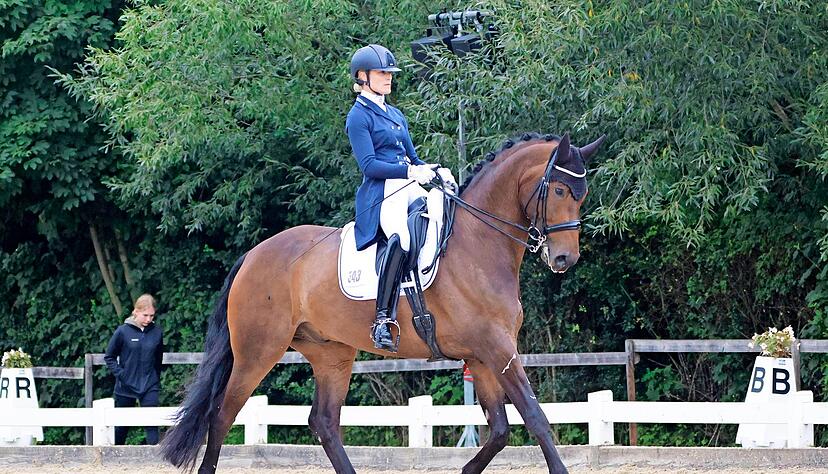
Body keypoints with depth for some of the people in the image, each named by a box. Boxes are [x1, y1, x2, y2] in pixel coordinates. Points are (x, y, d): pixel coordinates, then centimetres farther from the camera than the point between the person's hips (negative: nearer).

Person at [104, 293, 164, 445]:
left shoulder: (156, 332, -1)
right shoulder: (123, 331, -7)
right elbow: (109, 357, 1)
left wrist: (156, 379, 10)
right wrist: (120, 374, -10)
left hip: (150, 387, 1)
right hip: (126, 387, -1)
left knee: (152, 424, -12)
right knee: (121, 426, 12)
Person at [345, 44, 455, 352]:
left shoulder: (395, 115, 26)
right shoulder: (358, 117, 1)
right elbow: (369, 164, -10)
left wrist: (436, 171, 7)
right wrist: (410, 171, -20)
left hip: (411, 189, 9)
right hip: (381, 192, -9)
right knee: (401, 237, -36)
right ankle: (383, 320, -41)